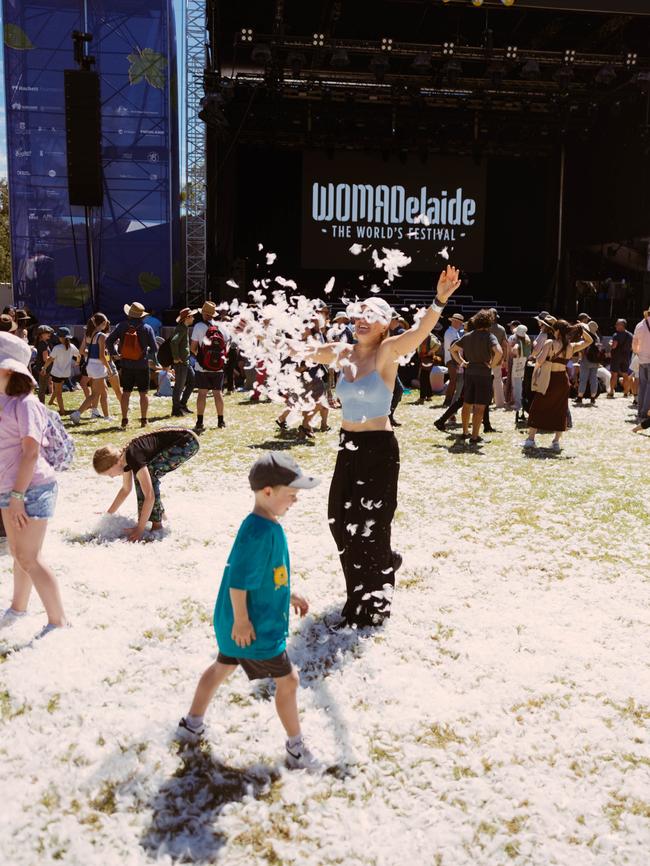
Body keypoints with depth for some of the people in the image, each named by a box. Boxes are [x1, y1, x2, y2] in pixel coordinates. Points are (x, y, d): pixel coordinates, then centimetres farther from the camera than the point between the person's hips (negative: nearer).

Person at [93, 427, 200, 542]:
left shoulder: (134, 457, -26)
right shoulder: (124, 457, 0)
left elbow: (149, 496, -28)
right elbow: (126, 489, 17)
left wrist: (140, 529, -25)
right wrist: (108, 514, 20)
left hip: (188, 441, -9)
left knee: (148, 473, -20)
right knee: (143, 474, 3)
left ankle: (156, 524, -12)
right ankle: (159, 514, 19)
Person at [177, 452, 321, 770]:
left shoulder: (268, 526, 2)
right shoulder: (258, 532, -29)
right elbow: (238, 579, -28)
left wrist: (288, 594, 19)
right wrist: (242, 621, -22)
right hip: (255, 628, -10)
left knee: (223, 667, 26)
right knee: (287, 680, 4)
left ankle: (192, 724, 44)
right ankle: (296, 749, 20)